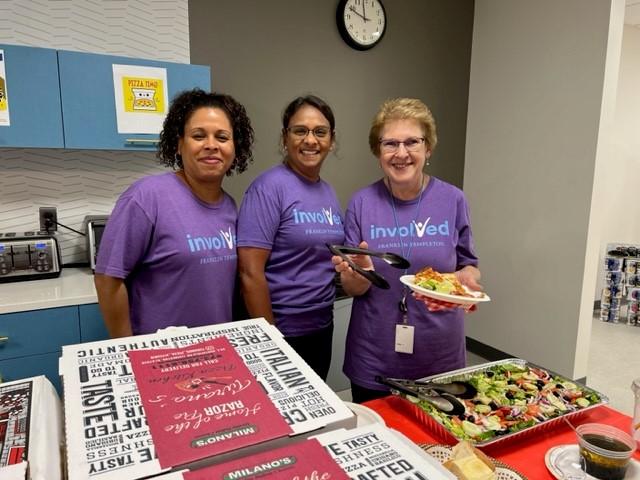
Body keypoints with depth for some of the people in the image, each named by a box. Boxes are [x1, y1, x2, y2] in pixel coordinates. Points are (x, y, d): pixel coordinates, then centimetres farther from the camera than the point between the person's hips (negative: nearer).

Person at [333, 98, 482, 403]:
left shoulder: (452, 200, -4)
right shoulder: (362, 204, -5)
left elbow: (468, 264, 6)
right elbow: (351, 288, -2)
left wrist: (466, 278, -16)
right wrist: (360, 276, -24)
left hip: (441, 358, 1)